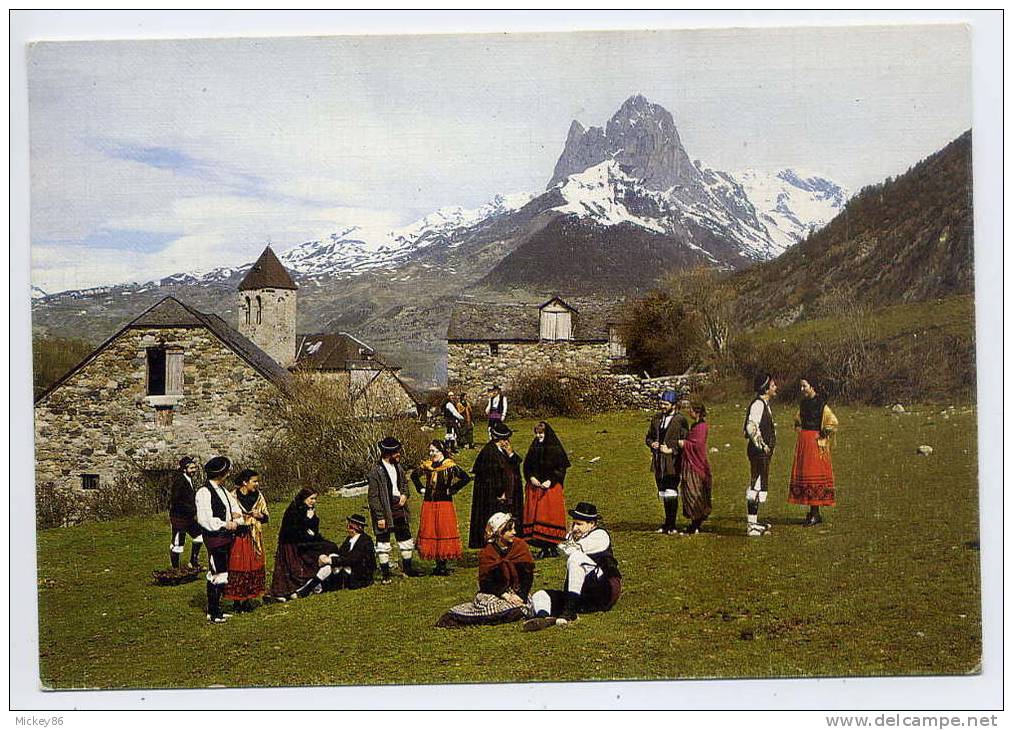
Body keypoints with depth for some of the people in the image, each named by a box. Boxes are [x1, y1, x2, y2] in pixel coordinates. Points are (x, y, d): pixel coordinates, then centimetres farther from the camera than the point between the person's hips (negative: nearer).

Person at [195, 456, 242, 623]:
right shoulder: (204, 493, -14)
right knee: (216, 574, -6)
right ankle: (213, 613, 2)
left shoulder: (222, 490, 14)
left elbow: (234, 506, 20)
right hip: (214, 537, -9)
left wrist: (236, 518, -2)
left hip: (226, 536, 9)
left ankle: (217, 609, 24)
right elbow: (205, 519, -20)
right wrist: (225, 525, -15)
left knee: (222, 573, 14)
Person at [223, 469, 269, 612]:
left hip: (254, 539, 5)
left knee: (254, 568, 6)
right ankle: (236, 601, 6)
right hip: (238, 538, -5)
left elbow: (266, 517, 11)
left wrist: (259, 515, -9)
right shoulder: (233, 496, -8)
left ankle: (248, 599, 15)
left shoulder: (258, 496, 7)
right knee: (238, 568, -3)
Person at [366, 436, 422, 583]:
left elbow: (404, 482, 24)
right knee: (383, 541, 3)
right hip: (385, 511, -7)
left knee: (405, 538, 14)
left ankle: (407, 568, 28)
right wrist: (379, 517, -17)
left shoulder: (397, 466, 5)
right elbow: (373, 497, -15)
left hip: (399, 509, 7)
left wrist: (404, 494, 2)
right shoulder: (376, 471, -17)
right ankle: (385, 574, 13)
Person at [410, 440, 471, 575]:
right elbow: (414, 475, 24)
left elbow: (466, 478, -15)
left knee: (444, 532, -3)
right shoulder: (427, 466, 7)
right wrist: (421, 489, 13)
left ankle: (443, 565, 4)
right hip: (428, 504, 5)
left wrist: (452, 490, -11)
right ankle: (438, 565, 14)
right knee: (430, 532, 5)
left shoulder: (450, 466, -8)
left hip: (444, 504, -5)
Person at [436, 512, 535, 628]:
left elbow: (528, 575, -1)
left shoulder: (521, 546, 0)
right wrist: (504, 595, -20)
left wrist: (519, 595, -14)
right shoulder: (487, 553, -3)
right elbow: (485, 582, -7)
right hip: (494, 592, -1)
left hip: (518, 593, 1)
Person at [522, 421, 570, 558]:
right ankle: (543, 547, 6)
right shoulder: (533, 448, 10)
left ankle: (553, 546, 1)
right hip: (534, 487, 5)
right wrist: (531, 477, -5)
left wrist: (550, 481, -15)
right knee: (535, 515, 1)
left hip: (551, 487, -5)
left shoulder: (555, 449, -4)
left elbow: (562, 468, -6)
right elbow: (526, 466, 13)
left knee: (551, 515, -7)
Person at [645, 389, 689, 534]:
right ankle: (668, 524, 20)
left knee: (671, 492, -10)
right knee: (663, 493, 11)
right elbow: (648, 436, 22)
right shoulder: (657, 418, 14)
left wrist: (672, 450, -16)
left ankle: (671, 525, -5)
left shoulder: (680, 420, -5)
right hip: (658, 462, 6)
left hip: (673, 462, -6)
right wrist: (652, 443, 1)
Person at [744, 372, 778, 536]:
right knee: (757, 486, -8)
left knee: (759, 485, 16)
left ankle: (754, 521, 26)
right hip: (759, 451, -11)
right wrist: (761, 446, -21)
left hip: (764, 451, 11)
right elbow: (751, 427, -28)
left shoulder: (764, 404, 16)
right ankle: (752, 525, -6)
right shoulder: (758, 404, -16)